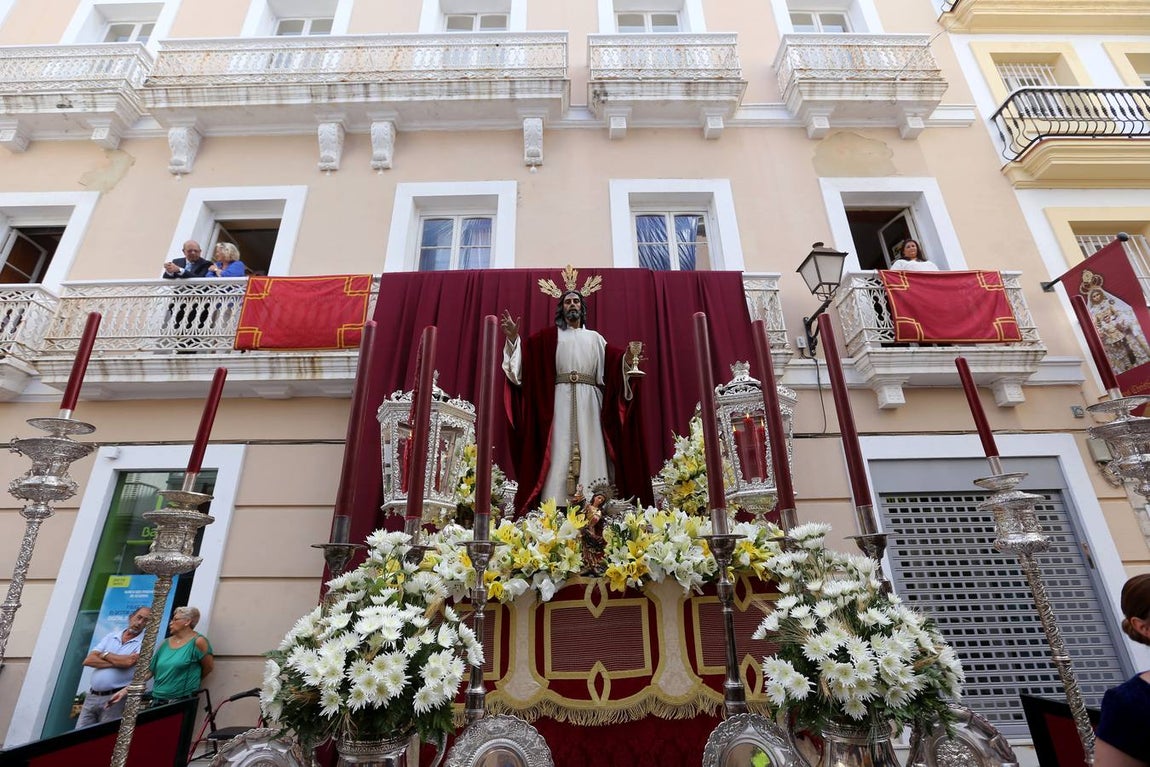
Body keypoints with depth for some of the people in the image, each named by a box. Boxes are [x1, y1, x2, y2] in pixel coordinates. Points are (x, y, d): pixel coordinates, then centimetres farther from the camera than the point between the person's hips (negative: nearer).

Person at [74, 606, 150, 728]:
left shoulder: (145, 641, -6)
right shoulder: (111, 636, 10)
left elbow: (129, 661, -20)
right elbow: (88, 660, 3)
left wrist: (104, 655, -2)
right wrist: (116, 663, -12)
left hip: (114, 698, -4)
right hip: (92, 695, 5)